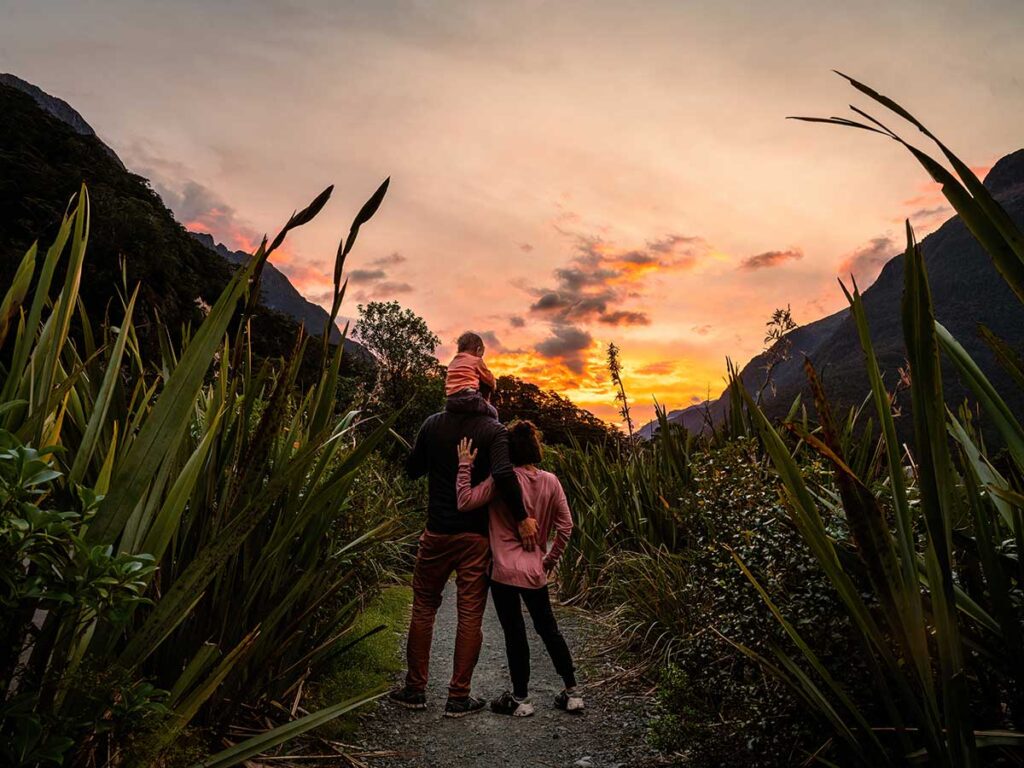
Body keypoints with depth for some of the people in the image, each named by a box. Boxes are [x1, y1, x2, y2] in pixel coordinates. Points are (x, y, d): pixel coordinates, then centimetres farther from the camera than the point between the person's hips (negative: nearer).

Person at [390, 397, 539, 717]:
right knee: (470, 616, 8)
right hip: (476, 535, -2)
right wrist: (521, 518, -18)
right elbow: (503, 475, -26)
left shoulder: (433, 424, -1)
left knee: (424, 608, 16)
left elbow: (413, 470, 8)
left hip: (437, 532, 3)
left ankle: (415, 689, 24)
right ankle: (458, 697, 16)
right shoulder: (493, 430, -10)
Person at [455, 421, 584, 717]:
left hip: (505, 570, -5)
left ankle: (520, 699, 22)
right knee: (549, 630, 19)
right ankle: (572, 692, 27)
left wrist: (464, 465, -13)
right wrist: (551, 559, 15)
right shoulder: (551, 481, 0)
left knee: (515, 634, 8)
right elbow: (566, 526, 3)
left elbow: (465, 502, -20)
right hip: (535, 571, 5)